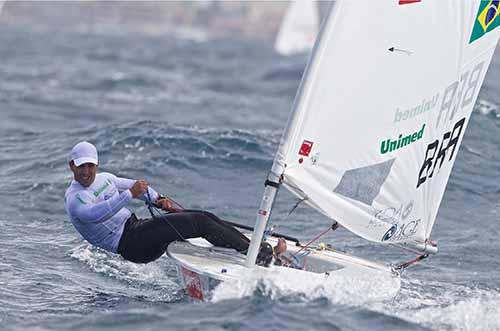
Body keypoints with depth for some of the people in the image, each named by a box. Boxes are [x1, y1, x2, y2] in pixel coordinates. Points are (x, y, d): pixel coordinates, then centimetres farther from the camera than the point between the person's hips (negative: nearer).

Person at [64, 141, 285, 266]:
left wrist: (158, 199, 10)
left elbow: (136, 187, 30)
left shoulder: (103, 179, 17)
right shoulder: (74, 198, -9)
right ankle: (262, 255, -20)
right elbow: (95, 213, -31)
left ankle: (257, 248, -10)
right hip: (128, 244, -9)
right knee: (201, 223, -19)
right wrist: (130, 195, -38)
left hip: (136, 226, 9)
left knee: (206, 217, -8)